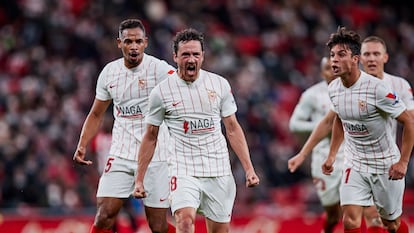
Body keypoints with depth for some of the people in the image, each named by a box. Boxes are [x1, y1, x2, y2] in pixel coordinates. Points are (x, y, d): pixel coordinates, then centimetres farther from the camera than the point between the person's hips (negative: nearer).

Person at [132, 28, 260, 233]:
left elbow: (233, 128, 11)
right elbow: (151, 137, 7)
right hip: (183, 169, -3)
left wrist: (249, 168, 4)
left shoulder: (220, 84, 5)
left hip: (219, 170, 3)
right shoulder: (161, 91, -1)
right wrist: (139, 179, 6)